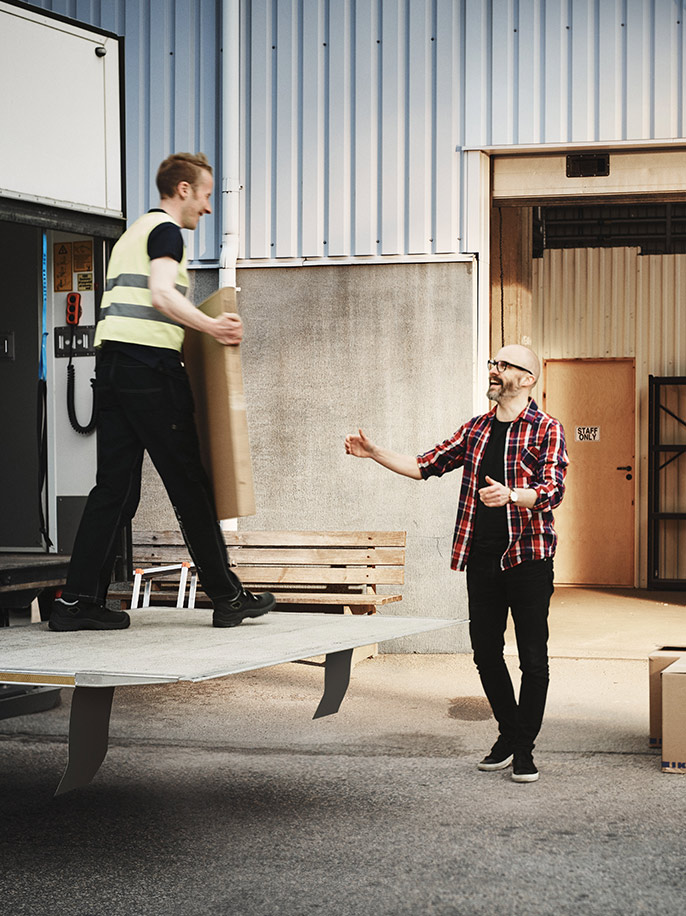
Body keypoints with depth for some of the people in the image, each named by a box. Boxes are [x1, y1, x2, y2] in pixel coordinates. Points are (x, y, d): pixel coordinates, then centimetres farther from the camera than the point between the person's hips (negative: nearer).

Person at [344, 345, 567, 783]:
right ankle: (508, 734, 25)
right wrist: (375, 453, 10)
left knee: (533, 657, -2)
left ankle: (525, 748, 7)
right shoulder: (476, 430, 14)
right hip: (482, 560, 5)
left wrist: (511, 495, -34)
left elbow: (552, 490, -15)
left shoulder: (547, 429, -3)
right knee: (486, 652, 9)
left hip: (528, 557, -5)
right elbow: (426, 465, 19)